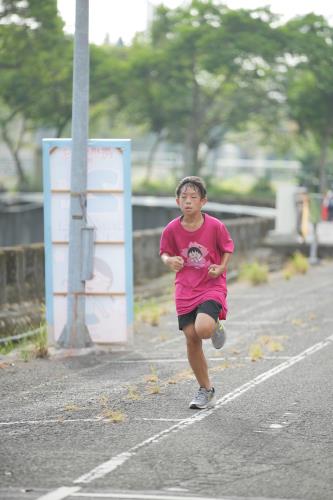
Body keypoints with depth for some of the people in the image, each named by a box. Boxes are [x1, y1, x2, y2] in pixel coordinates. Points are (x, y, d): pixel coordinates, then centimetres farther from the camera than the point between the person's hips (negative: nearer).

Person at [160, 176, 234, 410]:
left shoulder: (215, 226, -11)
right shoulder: (172, 229, -6)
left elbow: (228, 248, 4)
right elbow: (165, 252, 8)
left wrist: (221, 267, -13)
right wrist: (169, 261, -14)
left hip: (212, 287, -3)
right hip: (185, 290, 3)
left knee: (203, 329, -28)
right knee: (192, 339, 1)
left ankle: (217, 327, 13)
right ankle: (206, 390, 17)